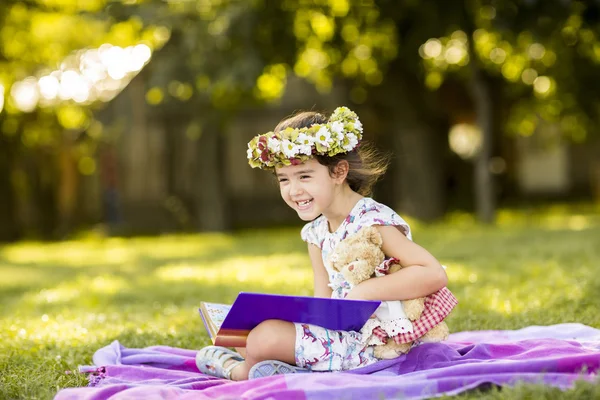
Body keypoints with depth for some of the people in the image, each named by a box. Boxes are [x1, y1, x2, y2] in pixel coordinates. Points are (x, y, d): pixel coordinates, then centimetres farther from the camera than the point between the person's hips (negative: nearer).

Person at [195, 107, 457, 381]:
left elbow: (434, 274, -26)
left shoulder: (372, 222, -18)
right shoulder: (316, 233, 9)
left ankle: (240, 371, 17)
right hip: (343, 333, 10)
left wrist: (363, 292, -30)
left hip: (375, 344, -10)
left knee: (265, 337, -14)